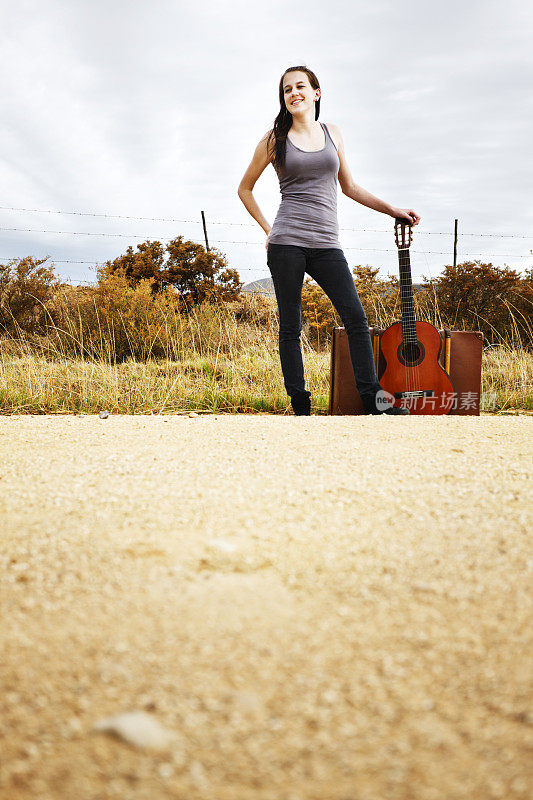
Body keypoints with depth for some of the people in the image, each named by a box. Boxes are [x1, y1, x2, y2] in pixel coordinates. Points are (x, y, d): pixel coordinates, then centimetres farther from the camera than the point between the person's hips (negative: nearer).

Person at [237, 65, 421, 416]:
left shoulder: (332, 132, 15)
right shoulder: (275, 139, 6)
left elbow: (349, 186, 22)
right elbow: (245, 189, 16)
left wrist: (393, 210, 17)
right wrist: (267, 229, 7)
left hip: (326, 243, 2)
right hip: (286, 242, -2)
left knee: (356, 318, -8)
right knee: (291, 327, -1)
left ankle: (373, 400, -3)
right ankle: (300, 406, 6)